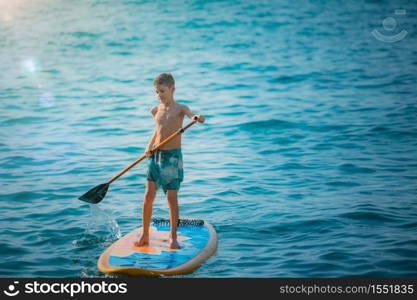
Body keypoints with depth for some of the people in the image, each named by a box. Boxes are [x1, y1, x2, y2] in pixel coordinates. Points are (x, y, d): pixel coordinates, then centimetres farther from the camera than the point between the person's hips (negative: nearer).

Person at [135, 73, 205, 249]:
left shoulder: (180, 108, -6)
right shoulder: (156, 110, 9)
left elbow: (191, 115, -26)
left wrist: (197, 118, -50)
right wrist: (149, 147, 9)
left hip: (173, 156, -4)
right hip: (156, 156, 4)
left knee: (172, 198, 0)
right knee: (148, 196, 0)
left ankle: (173, 237, 12)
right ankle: (144, 235, 12)